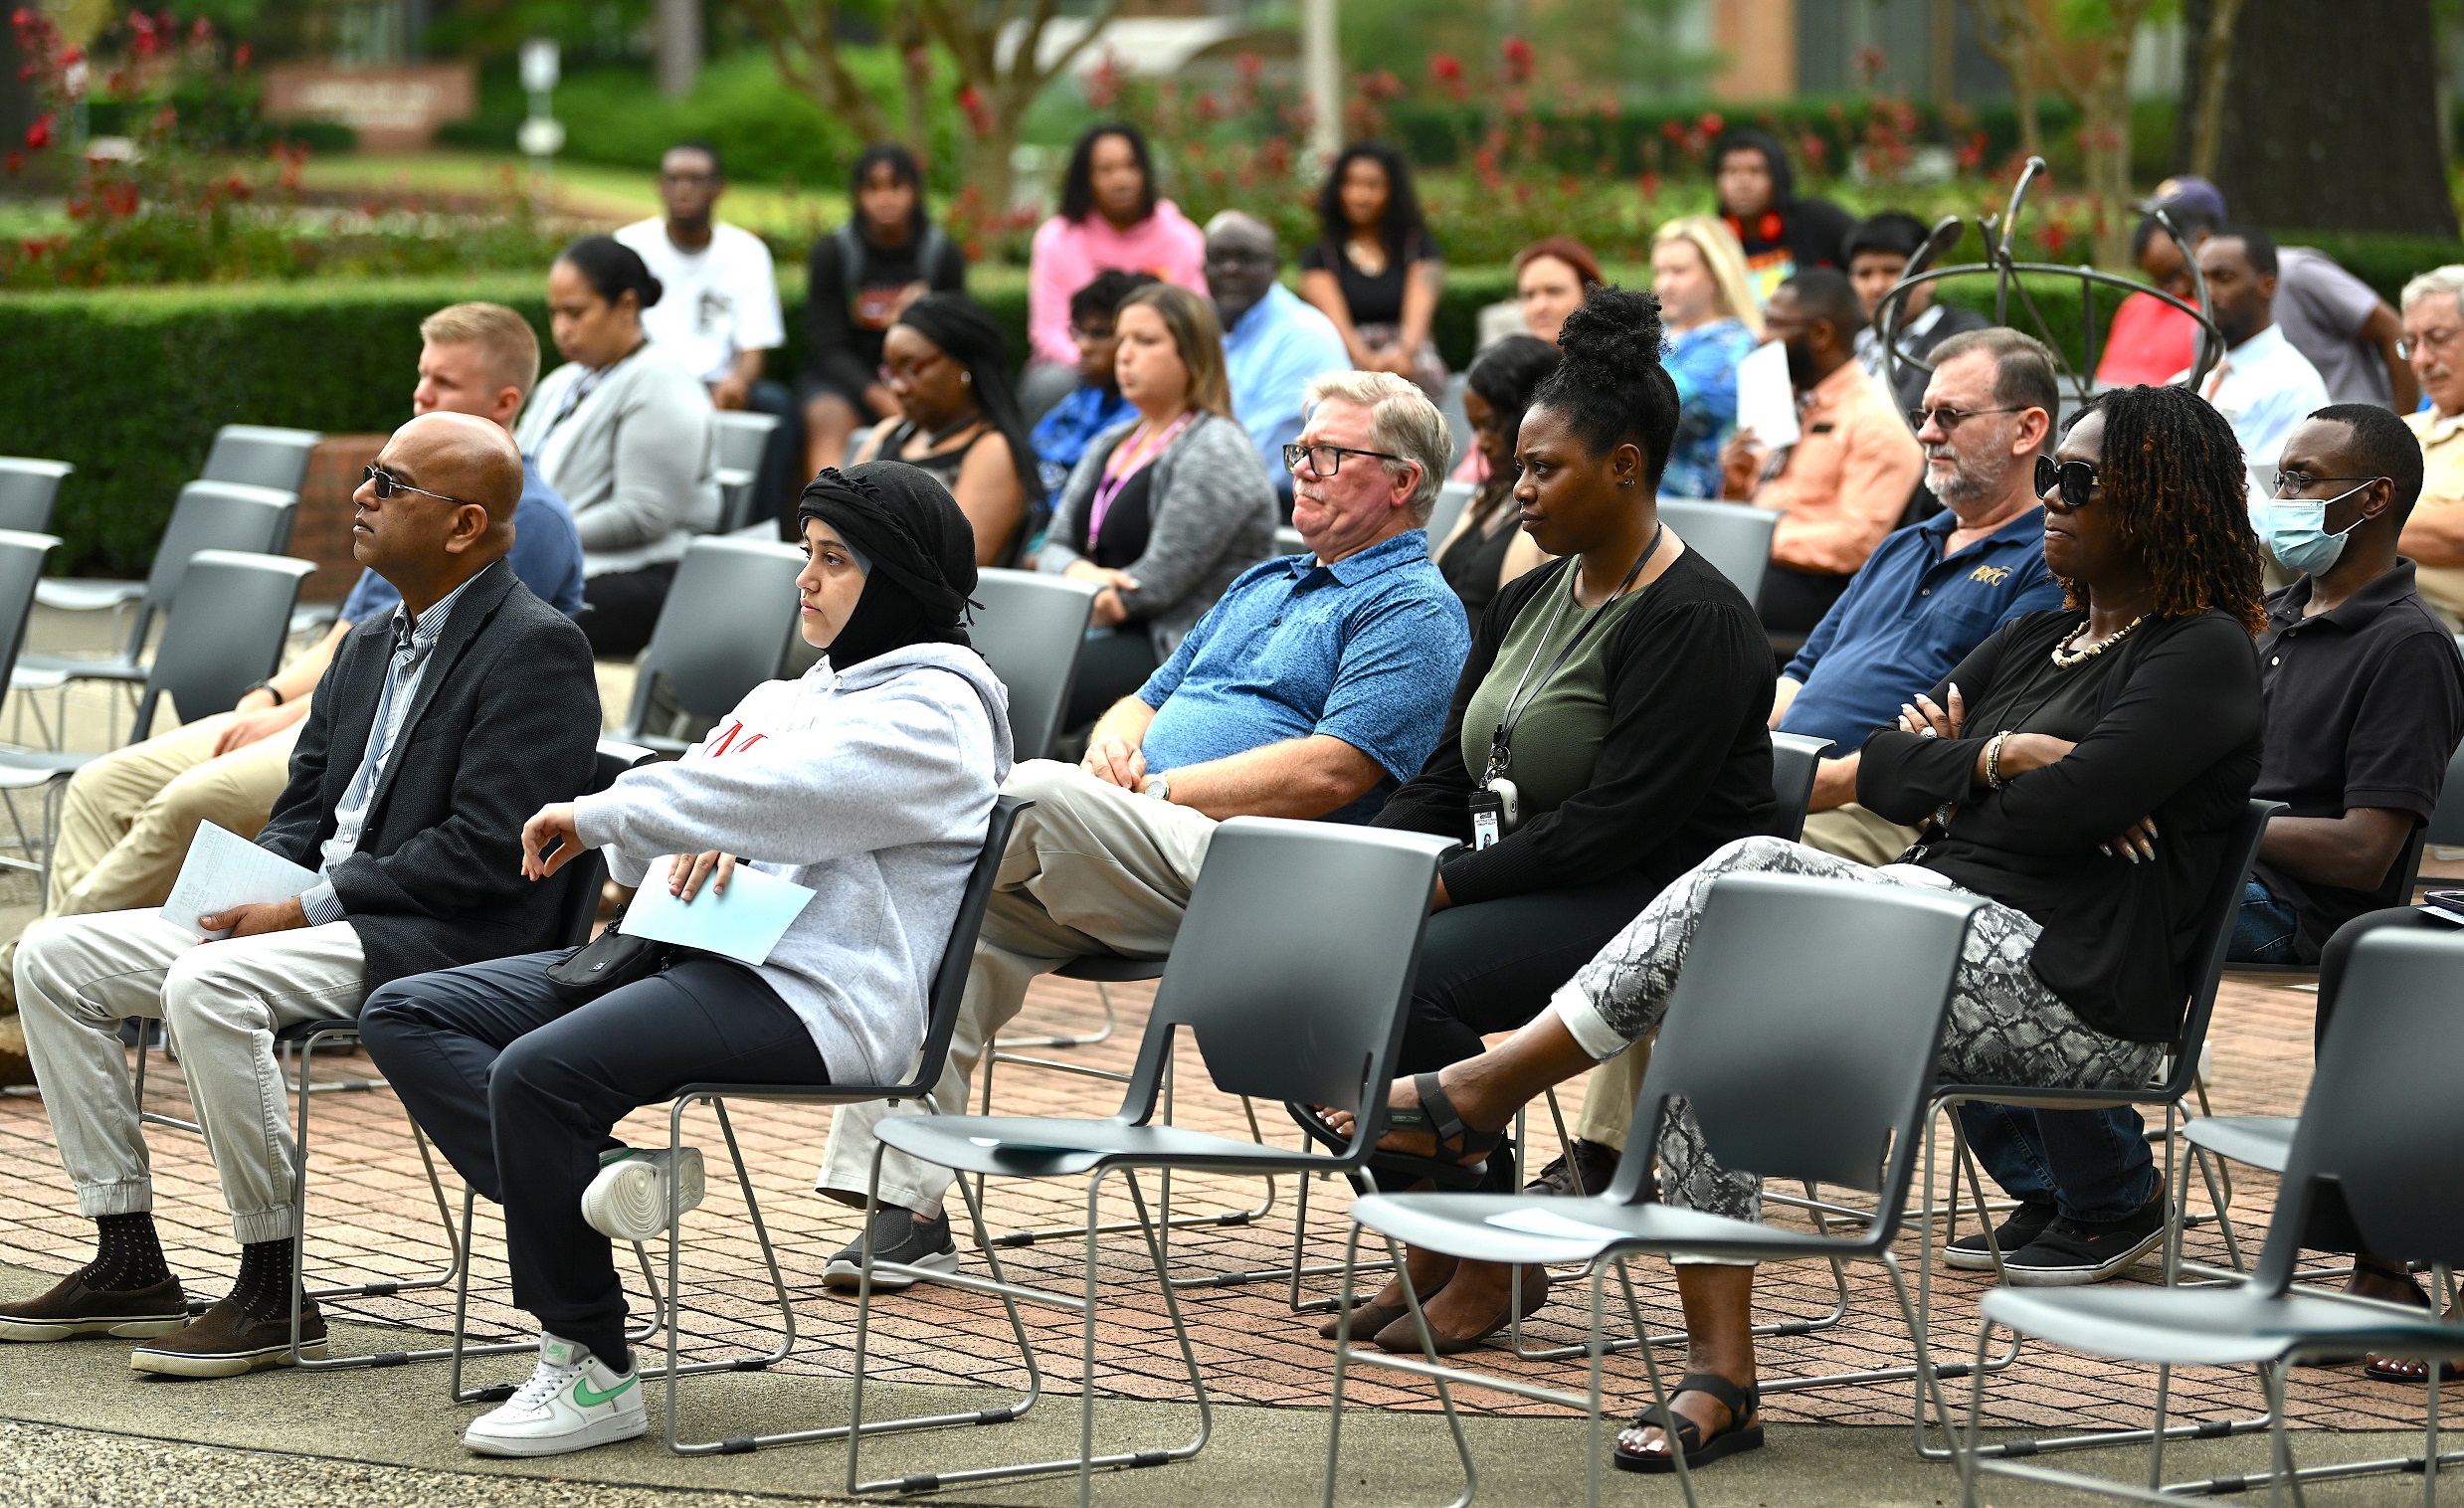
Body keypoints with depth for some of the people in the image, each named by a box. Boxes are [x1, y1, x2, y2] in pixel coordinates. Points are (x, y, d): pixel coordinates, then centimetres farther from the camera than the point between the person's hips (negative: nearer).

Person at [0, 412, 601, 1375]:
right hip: (313, 918, 10)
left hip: (443, 945, -10)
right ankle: (127, 1266, 2)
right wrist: (252, 893, -2)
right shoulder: (369, 648, 19)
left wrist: (308, 907, -18)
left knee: (206, 985, -33)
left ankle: (274, 1294, -23)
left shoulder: (536, 648, -10)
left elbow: (486, 851, -18)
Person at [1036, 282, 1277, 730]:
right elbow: (1054, 549, 16)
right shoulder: (1109, 446, 21)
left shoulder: (1216, 454, -8)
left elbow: (1158, 581, -15)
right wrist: (1080, 572, -9)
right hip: (1108, 638, 8)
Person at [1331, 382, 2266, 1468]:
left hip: (2074, 996, -8)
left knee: (1753, 875, -24)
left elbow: (2064, 809, -16)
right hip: (1949, 923, 8)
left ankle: (1486, 1088, -13)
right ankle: (1720, 1378, -20)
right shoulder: (2038, 640, 23)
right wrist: (1996, 758, -4)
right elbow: (1878, 772, 14)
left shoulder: (2203, 654, -3)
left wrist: (1948, 760, 3)